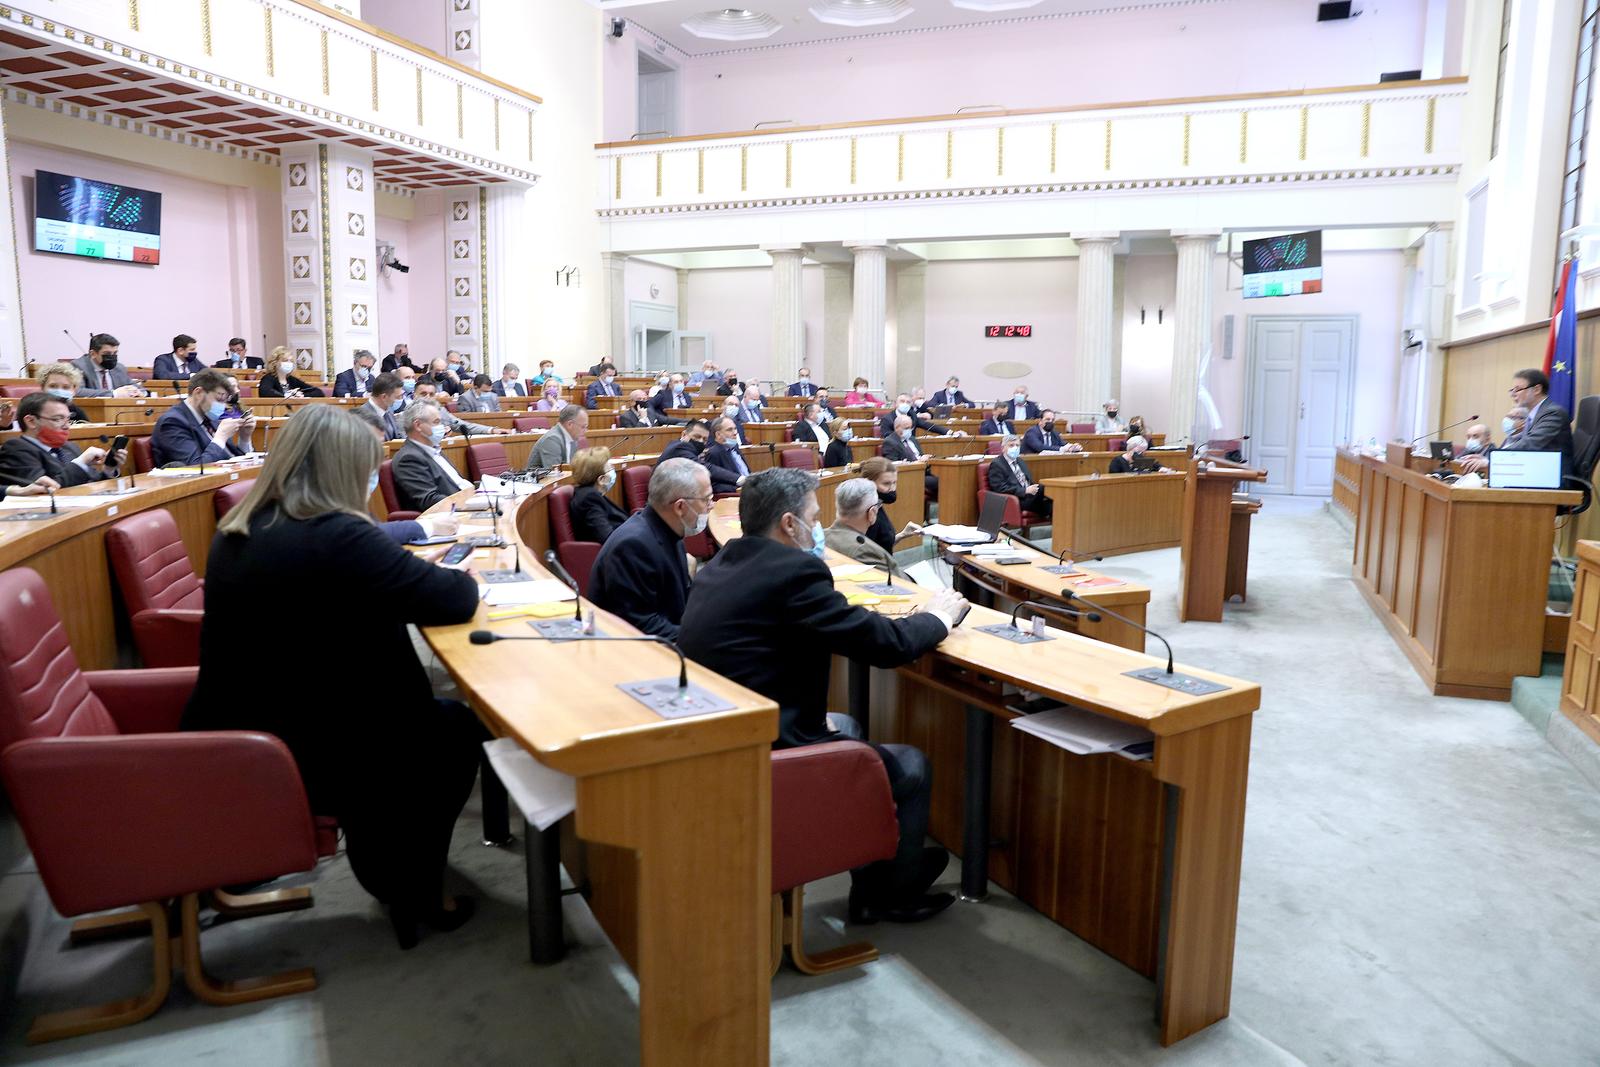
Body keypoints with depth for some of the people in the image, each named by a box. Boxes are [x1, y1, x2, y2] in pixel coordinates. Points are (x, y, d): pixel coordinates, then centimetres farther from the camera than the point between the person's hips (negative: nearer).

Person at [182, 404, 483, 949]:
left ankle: (391, 880, 37)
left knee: (423, 715, 27)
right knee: (457, 730, 16)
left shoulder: (235, 533, 3)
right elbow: (455, 599, -19)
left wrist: (402, 572, 11)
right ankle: (416, 898, 28)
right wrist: (461, 577, 3)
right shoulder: (338, 537, -23)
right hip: (306, 757, -8)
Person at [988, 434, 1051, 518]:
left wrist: (1034, 488, -1)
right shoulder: (996, 464, -2)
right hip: (1015, 501, -8)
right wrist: (1025, 491, -18)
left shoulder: (1020, 461, 23)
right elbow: (1000, 488, -13)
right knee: (1042, 490, -31)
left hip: (1030, 496, 8)